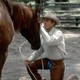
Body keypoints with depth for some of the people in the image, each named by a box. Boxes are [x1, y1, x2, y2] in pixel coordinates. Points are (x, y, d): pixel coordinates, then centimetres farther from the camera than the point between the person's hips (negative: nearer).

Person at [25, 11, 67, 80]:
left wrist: (41, 28, -30)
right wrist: (30, 59, -2)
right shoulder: (44, 33, 1)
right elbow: (40, 50, 10)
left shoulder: (58, 33, -21)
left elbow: (49, 41, -41)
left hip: (57, 63, -7)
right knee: (30, 66, -2)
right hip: (47, 60, 7)